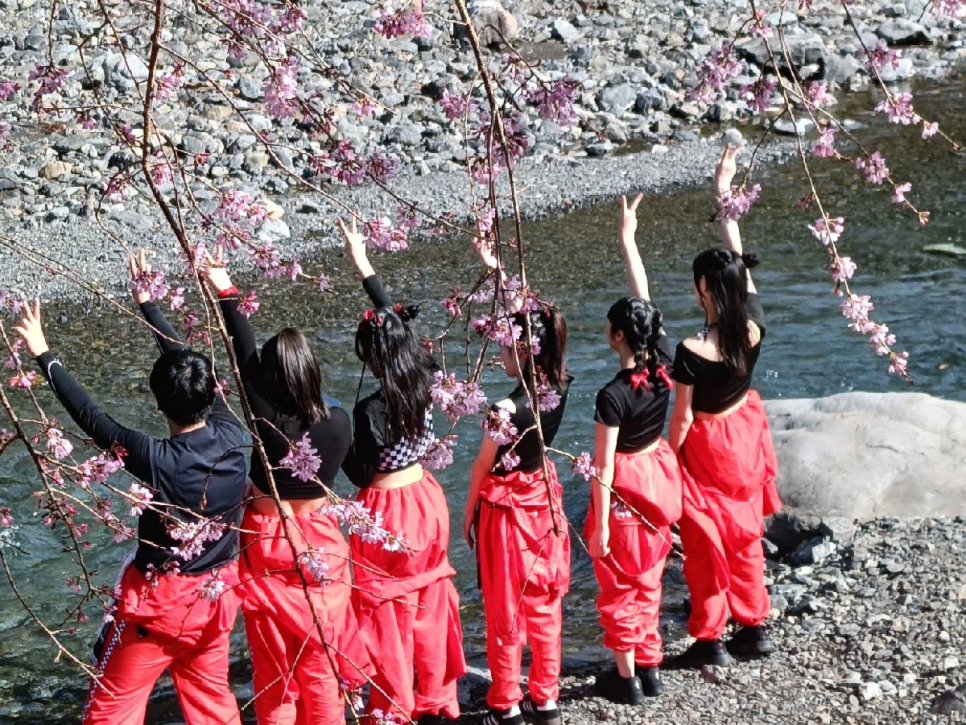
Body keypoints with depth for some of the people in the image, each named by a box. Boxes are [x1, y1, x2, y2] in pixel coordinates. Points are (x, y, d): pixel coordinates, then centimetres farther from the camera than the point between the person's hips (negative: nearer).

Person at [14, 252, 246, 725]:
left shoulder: (159, 461, -27)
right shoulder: (231, 438, -12)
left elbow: (90, 417, -18)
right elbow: (188, 363, 0)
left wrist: (44, 355, -8)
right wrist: (146, 302, 11)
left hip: (159, 601, -5)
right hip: (215, 596, 6)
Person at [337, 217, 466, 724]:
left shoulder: (371, 410, -26)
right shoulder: (423, 382, -7)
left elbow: (361, 474, -17)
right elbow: (393, 319, 5)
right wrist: (363, 264, 12)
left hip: (385, 516, -7)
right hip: (425, 499, 7)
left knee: (388, 616, 9)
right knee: (427, 608, 20)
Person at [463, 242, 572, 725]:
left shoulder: (508, 409, -28)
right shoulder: (559, 387, -10)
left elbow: (482, 467, -13)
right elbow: (525, 320, 0)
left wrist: (469, 512, 2)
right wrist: (496, 271, 4)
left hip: (505, 506, -6)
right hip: (544, 497, 6)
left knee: (505, 609, 9)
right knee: (544, 605, 16)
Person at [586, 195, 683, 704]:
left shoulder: (613, 396, -26)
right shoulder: (664, 363, -11)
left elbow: (604, 466, -20)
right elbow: (642, 294, -2)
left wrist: (600, 524, -13)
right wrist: (627, 236, 5)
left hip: (626, 488, -6)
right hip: (658, 478, 6)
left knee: (619, 584, 10)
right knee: (648, 577, 21)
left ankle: (627, 677, 19)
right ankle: (650, 665, 31)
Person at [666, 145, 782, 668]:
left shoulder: (692, 352, -29)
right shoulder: (754, 328, -15)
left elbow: (682, 418, -20)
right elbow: (739, 261, -4)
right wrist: (724, 192, 3)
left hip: (705, 448, -5)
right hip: (744, 437, 5)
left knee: (704, 544, 10)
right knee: (745, 535, 20)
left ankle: (710, 640, 19)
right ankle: (754, 628, 30)